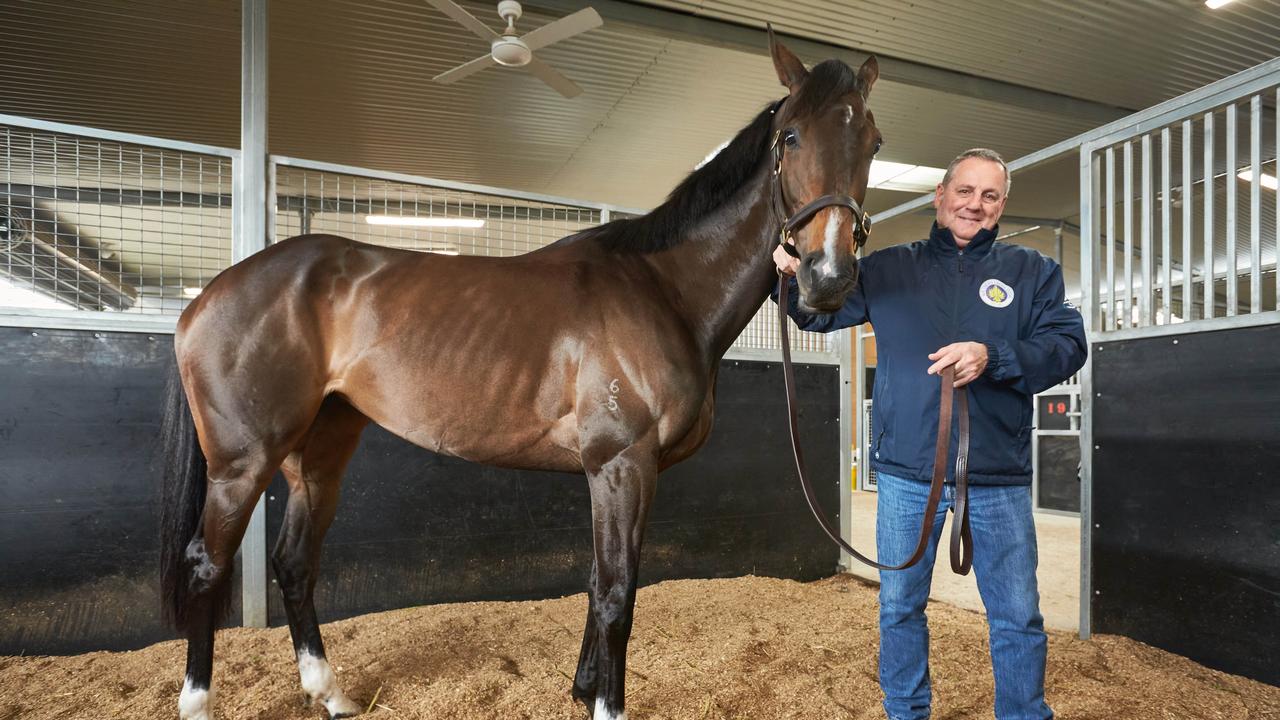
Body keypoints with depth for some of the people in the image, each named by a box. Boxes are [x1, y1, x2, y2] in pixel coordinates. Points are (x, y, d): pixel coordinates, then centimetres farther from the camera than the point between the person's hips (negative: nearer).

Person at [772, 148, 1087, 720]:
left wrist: (995, 358, -23)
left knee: (1017, 616, 11)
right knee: (900, 605, 14)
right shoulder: (887, 269, 5)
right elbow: (820, 313, 9)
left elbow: (1069, 346, -5)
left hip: (998, 477, 0)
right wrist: (794, 276, -13)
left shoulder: (1033, 271, 4)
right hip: (906, 470, 1)